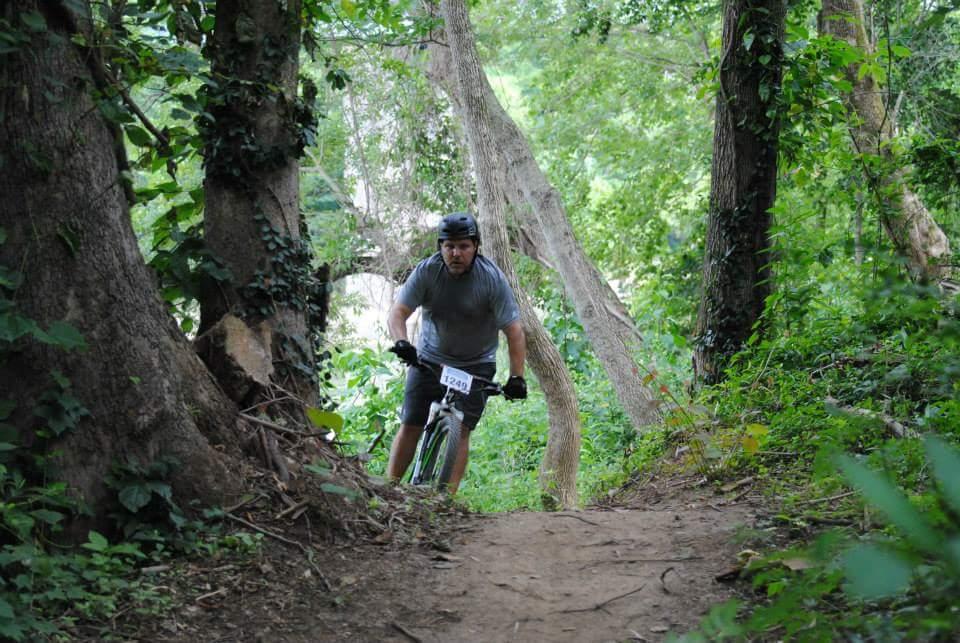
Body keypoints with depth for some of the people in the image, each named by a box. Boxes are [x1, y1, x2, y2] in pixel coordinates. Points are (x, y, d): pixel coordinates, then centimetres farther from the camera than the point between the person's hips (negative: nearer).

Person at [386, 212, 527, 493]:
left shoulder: (492, 278, -19)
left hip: (476, 365, -1)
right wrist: (401, 342, -40)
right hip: (430, 359, 2)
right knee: (410, 425, -2)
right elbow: (397, 312, -19)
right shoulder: (426, 271, -16)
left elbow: (514, 331, -20)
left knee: (460, 429, -11)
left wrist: (517, 377, -28)